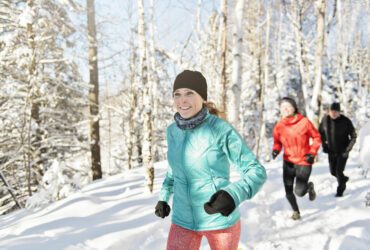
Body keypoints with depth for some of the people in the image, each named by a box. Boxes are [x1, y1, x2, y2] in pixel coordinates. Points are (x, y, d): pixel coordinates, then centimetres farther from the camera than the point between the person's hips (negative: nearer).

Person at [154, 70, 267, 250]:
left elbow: (256, 172, -18)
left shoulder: (221, 129, -18)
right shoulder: (173, 131, -2)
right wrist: (164, 197, 18)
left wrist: (233, 194, -36)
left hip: (221, 220, -4)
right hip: (184, 220, 4)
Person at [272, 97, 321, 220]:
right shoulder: (279, 126, -6)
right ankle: (296, 211, 34)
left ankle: (310, 186, 31)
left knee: (299, 192, -7)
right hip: (288, 162, 3)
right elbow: (277, 142, 8)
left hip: (304, 162, -3)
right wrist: (276, 150, -14)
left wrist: (312, 152, -11)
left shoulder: (304, 122, -12)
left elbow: (317, 137, 0)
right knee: (288, 191, 3)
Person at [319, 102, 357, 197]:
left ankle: (340, 190, 20)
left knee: (339, 171, -5)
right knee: (333, 172, 12)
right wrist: (324, 145, -2)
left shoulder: (346, 121, -19)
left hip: (343, 152, -3)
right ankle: (344, 179, 45)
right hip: (331, 151, 4)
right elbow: (320, 133, 6)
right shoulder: (325, 119, -11)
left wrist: (348, 150, -16)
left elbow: (353, 136, -10)